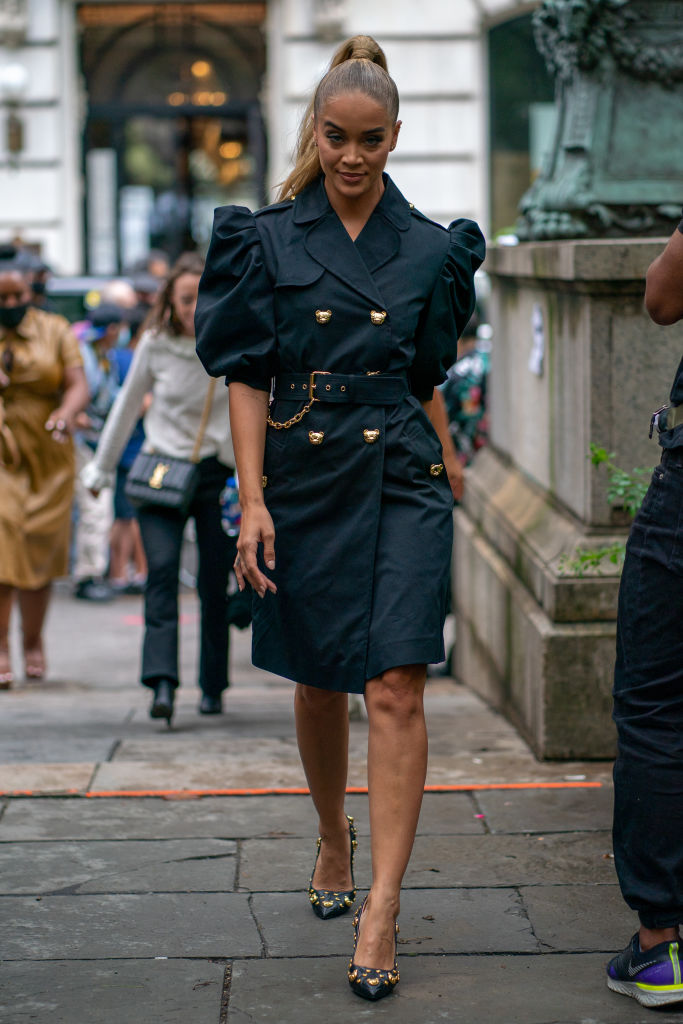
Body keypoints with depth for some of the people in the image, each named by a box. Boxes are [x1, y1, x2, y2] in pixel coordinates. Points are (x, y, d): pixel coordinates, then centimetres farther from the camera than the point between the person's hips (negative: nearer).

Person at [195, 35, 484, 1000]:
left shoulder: (432, 250, 4)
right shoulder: (267, 241, 2)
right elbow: (247, 376, -1)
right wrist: (253, 499, -8)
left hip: (403, 484, -1)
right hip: (303, 483, 1)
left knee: (396, 686, -11)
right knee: (319, 684, 12)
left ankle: (381, 908, -11)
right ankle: (334, 837, 38)